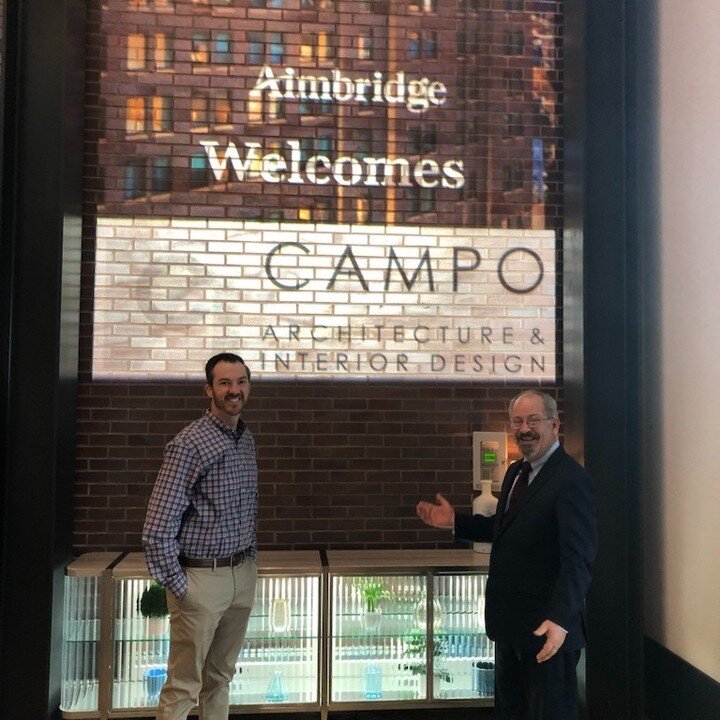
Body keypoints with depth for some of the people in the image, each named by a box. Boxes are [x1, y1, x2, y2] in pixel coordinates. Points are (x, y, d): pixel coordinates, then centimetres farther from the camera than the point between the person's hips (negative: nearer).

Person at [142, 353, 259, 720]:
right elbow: (157, 528, -17)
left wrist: (251, 559, 11)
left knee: (221, 677, 18)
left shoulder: (247, 439, 8)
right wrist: (178, 586, -15)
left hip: (242, 575, 7)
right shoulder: (189, 443, -15)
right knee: (183, 688, 2)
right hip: (201, 577, -7)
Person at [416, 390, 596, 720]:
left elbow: (577, 559, -27)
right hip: (509, 622, 9)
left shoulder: (572, 480, -20)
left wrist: (560, 619, -36)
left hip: (547, 629, -9)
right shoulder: (515, 472, 9)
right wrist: (455, 521, 10)